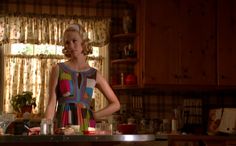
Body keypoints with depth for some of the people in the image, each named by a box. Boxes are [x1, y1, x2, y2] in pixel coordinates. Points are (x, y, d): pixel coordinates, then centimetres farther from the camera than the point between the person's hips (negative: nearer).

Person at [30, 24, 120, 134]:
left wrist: (94, 116, 4)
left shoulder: (94, 74, 10)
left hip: (86, 126, 1)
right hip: (62, 125, -1)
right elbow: (52, 103, 1)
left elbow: (115, 104, 14)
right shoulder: (58, 69, 7)